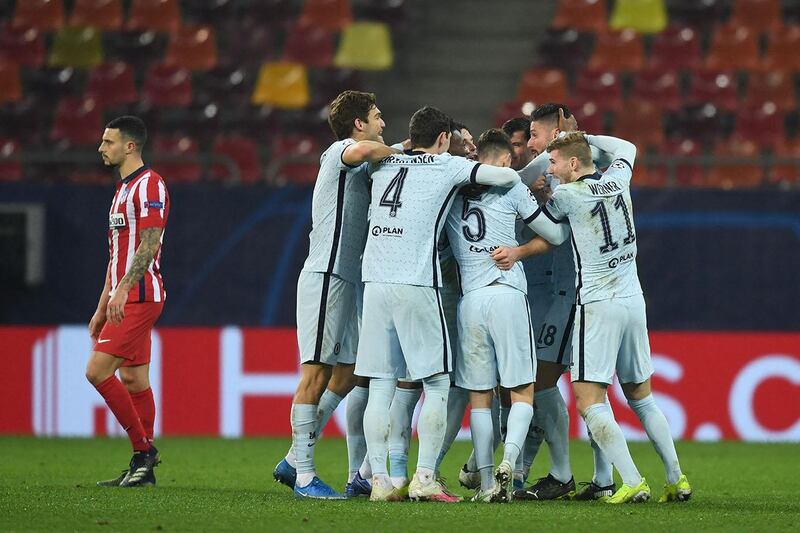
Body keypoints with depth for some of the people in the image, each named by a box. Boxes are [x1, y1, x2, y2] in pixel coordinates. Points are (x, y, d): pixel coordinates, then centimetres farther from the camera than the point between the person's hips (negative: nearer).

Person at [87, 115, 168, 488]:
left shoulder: (149, 185, -10)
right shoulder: (123, 189, 20)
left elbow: (149, 244, -20)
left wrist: (123, 290, -27)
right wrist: (102, 307, 22)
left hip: (139, 297, -10)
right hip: (124, 300, 10)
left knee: (98, 370, -15)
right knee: (133, 379, 7)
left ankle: (143, 449, -11)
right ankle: (143, 466, 7)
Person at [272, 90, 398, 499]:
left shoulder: (358, 168, 21)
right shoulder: (339, 152, -8)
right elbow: (366, 150, -30)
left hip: (345, 281, 10)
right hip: (326, 277, -10)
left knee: (347, 374, 9)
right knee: (317, 372, -9)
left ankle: (294, 460, 14)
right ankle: (303, 475, -9)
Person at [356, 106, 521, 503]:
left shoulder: (384, 166, 16)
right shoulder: (447, 166, 3)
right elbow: (507, 176, 1)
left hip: (375, 282, 5)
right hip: (417, 285, -5)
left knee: (380, 386, 5)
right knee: (437, 383, 2)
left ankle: (379, 479, 2)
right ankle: (424, 478, -5)